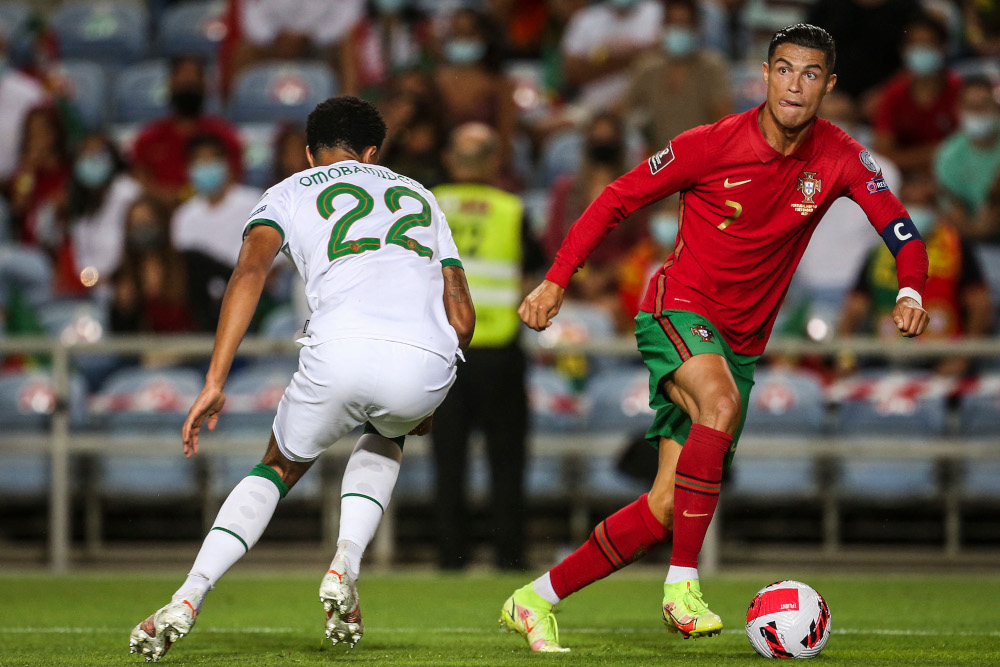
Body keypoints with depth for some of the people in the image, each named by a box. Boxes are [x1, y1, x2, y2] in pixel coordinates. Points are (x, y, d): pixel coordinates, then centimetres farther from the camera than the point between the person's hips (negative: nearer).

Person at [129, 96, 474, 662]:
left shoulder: (288, 194, 24)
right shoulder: (418, 195, 33)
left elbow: (251, 271, 2)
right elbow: (462, 318, 25)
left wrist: (214, 383, -2)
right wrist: (428, 402, 39)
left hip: (343, 352, -2)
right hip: (426, 365, 2)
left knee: (281, 466, 25)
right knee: (386, 440, 37)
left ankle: (189, 598, 8)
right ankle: (346, 566, 12)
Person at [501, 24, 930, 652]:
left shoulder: (841, 158, -5)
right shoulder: (713, 145, -13)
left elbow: (900, 228, -8)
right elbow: (618, 198, -4)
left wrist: (911, 292, -30)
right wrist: (556, 280, -9)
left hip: (741, 341, 4)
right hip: (678, 309, -4)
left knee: (668, 507, -2)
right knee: (721, 403, -37)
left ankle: (535, 601, 9)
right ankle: (683, 583, -35)